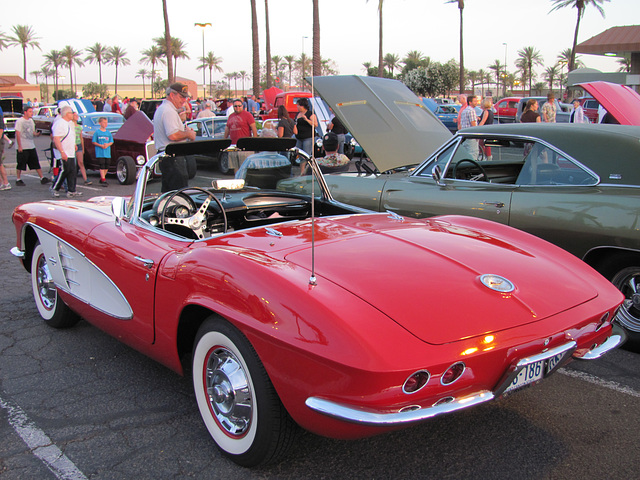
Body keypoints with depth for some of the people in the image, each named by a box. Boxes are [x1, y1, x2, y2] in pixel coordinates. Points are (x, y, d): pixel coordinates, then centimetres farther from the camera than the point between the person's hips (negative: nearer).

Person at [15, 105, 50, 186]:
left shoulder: (31, 121, 13)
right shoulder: (19, 121, -8)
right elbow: (18, 134, -12)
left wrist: (36, 133, -5)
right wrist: (19, 146, -16)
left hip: (31, 146, 6)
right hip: (22, 147, -6)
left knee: (36, 163, 5)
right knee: (20, 164, 0)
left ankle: (42, 178, 8)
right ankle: (18, 179, 11)